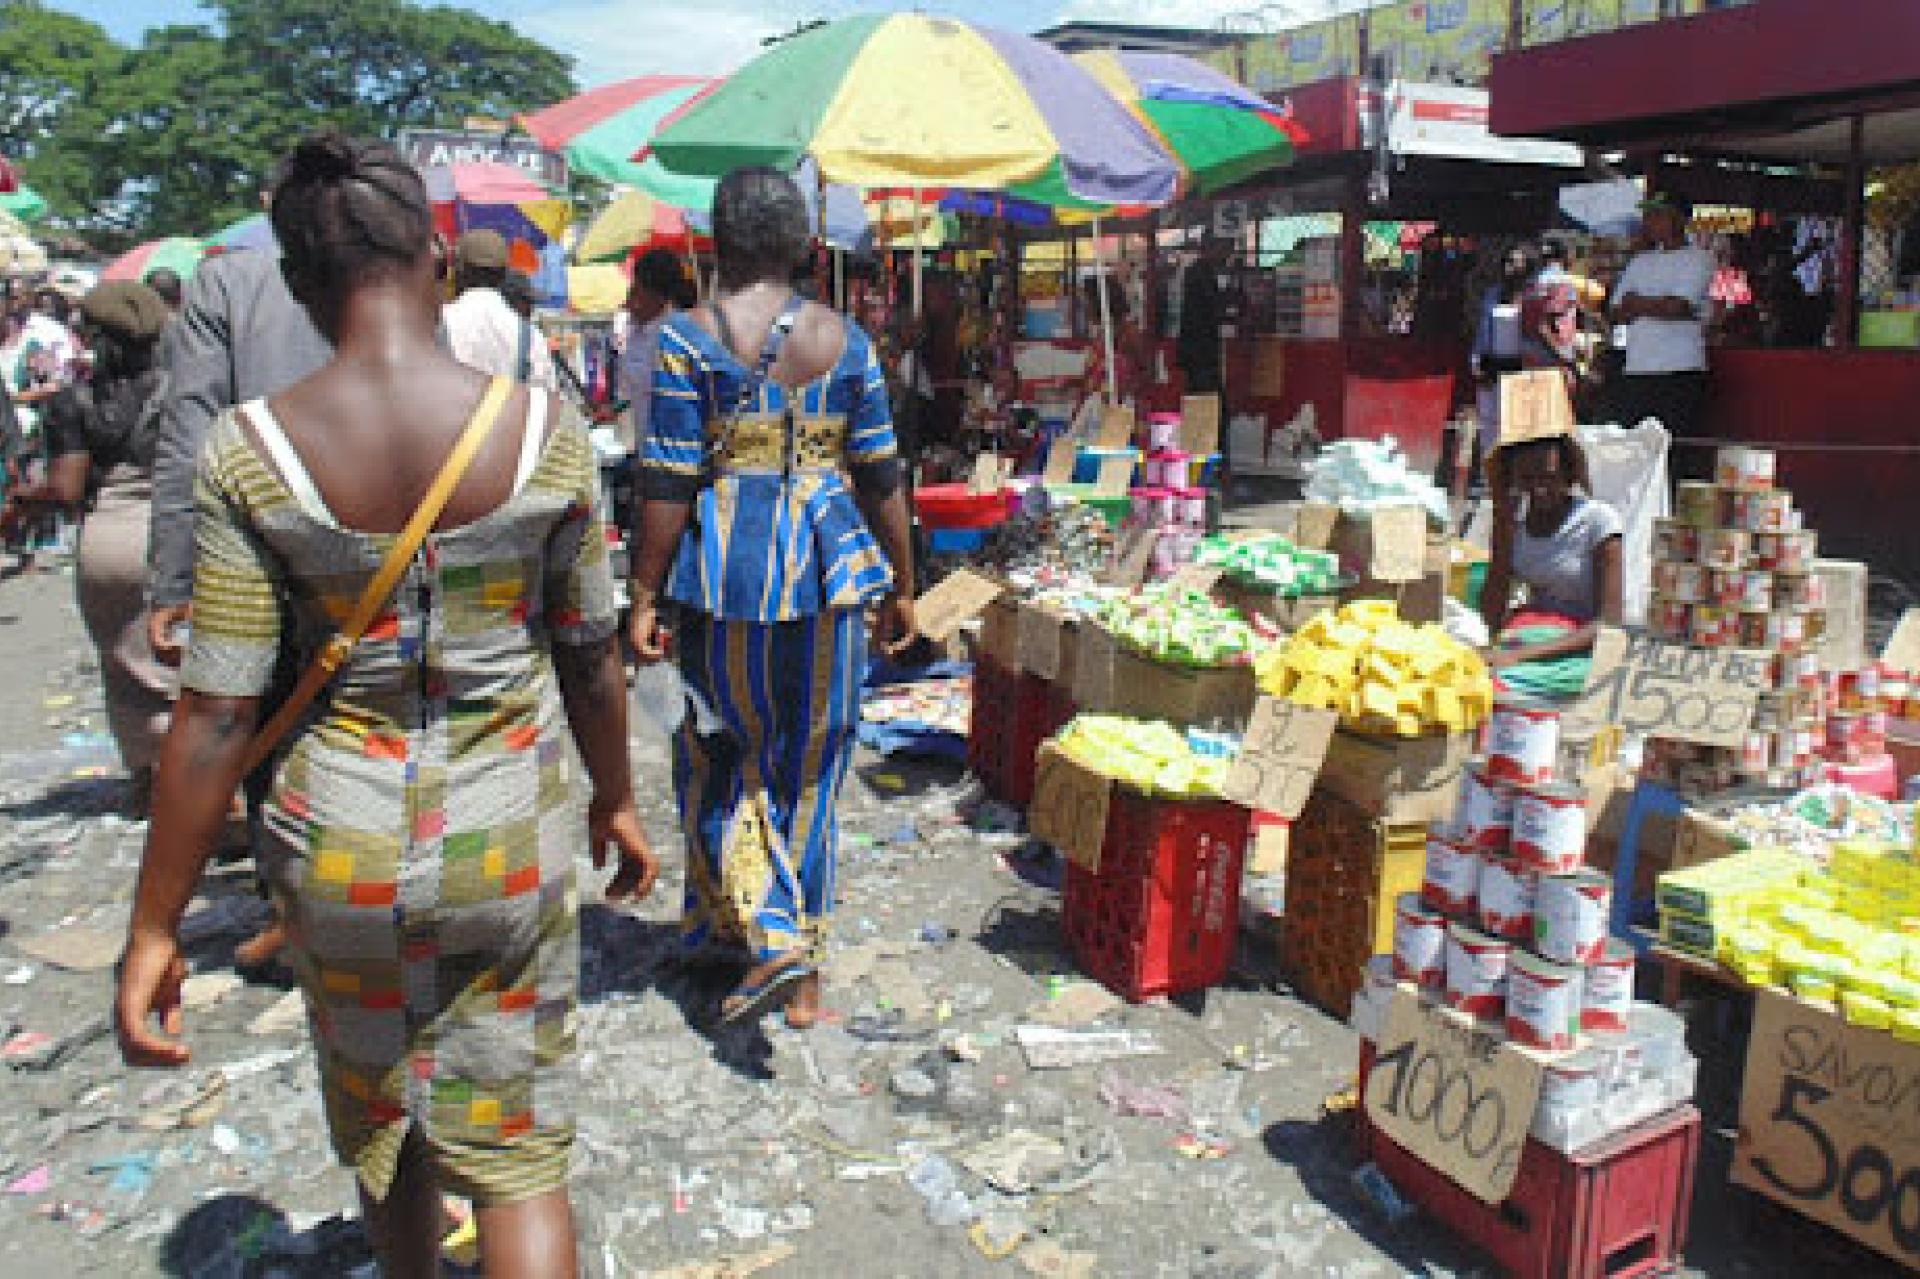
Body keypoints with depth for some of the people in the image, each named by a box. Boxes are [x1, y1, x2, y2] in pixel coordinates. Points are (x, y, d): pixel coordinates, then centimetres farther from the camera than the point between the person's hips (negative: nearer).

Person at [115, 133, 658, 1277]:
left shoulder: (251, 451, -12)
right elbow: (591, 658, -3)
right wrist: (617, 803, 13)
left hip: (340, 846, 1)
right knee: (513, 1145, 14)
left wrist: (155, 928, -1)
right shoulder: (545, 430, -12)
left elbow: (218, 712, -12)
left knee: (378, 1115, 27)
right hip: (511, 839, -1)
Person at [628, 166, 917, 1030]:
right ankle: (801, 972, 23)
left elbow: (670, 482, -10)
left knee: (725, 755, 16)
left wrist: (645, 595, -3)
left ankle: (768, 937, 4)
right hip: (829, 569, 3)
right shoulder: (844, 339, 3)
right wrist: (899, 589, 12)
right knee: (810, 765, 13)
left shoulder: (688, 338, -6)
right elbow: (881, 476, 4)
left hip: (727, 570, -3)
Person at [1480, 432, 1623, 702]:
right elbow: (1491, 618, -2)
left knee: (1498, 680, -35)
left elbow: (1610, 622, -14)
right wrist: (1502, 522, -7)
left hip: (1579, 650, -5)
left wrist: (1525, 654, -26)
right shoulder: (1514, 516, 5)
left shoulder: (1598, 520, -8)